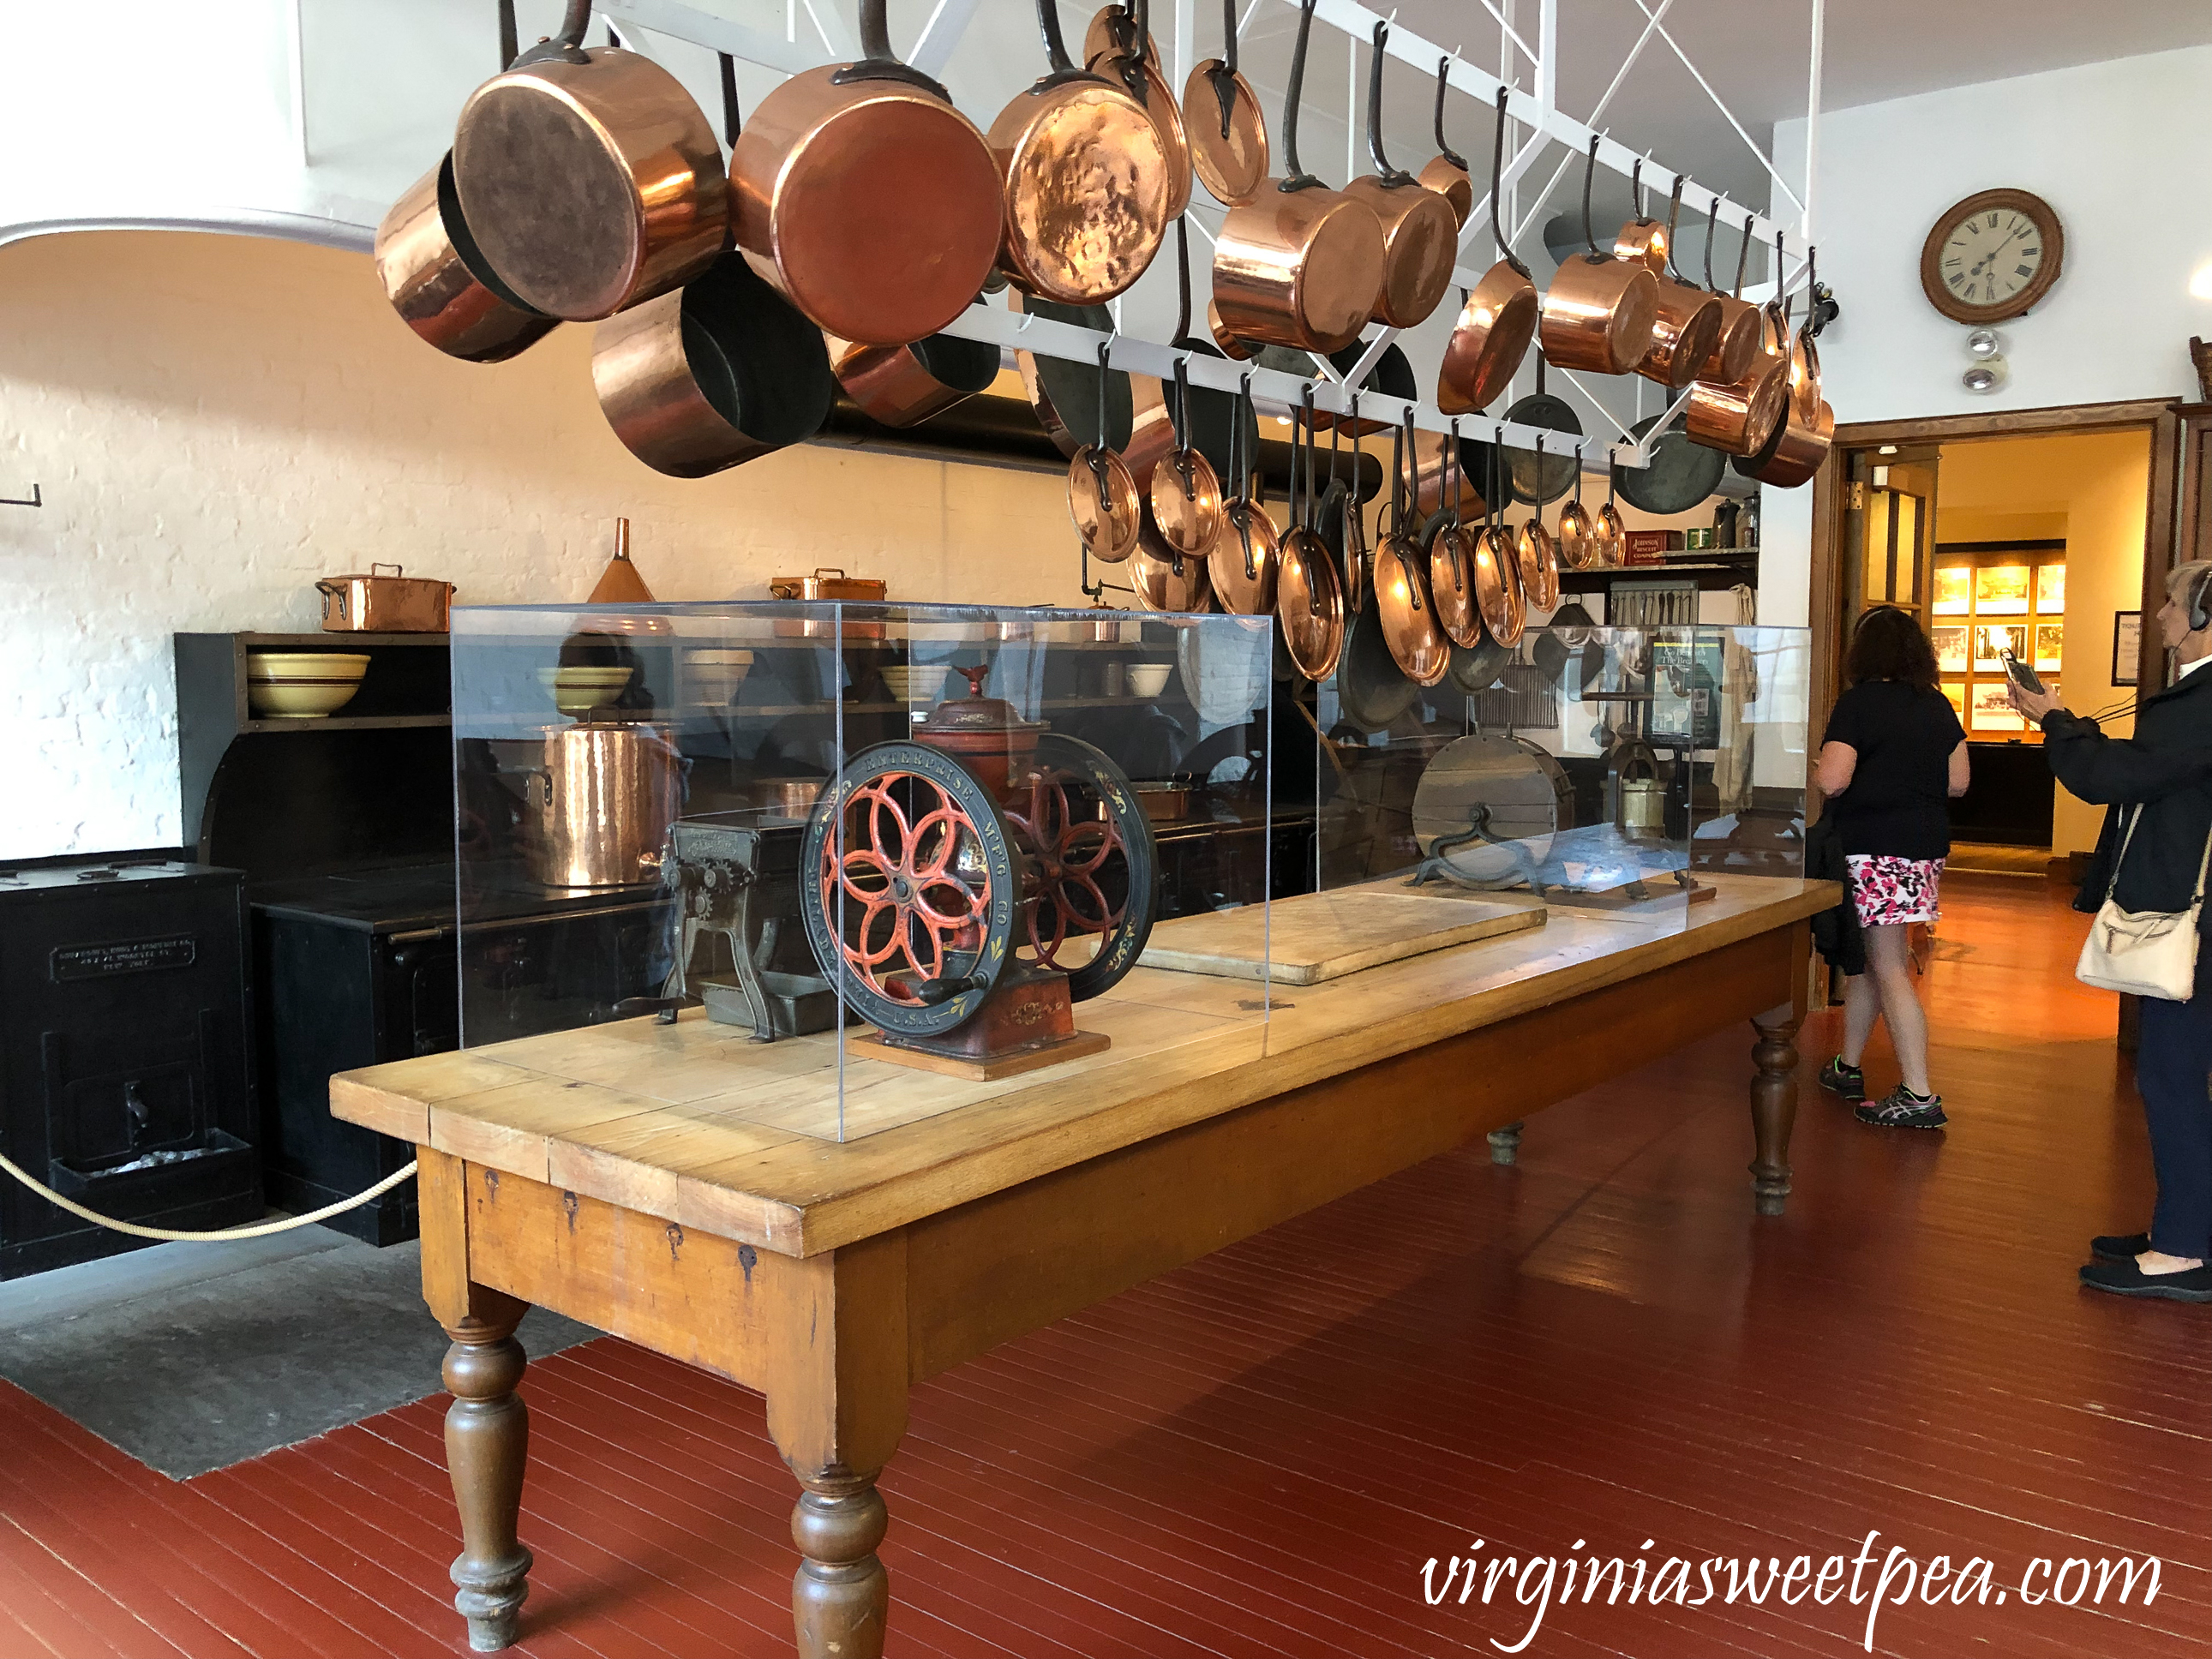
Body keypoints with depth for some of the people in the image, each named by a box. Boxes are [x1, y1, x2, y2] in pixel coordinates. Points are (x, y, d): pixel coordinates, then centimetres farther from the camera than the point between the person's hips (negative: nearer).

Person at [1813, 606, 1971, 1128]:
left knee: (1889, 970, -4)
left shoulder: (1859, 702, -12)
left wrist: (1815, 768, 2)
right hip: (1927, 844, 7)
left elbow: (1832, 781, -20)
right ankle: (1847, 1069, 29)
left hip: (1877, 847, -7)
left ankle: (1919, 1097, -3)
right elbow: (1957, 782, 10)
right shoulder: (1937, 705, 7)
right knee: (1868, 958, 18)